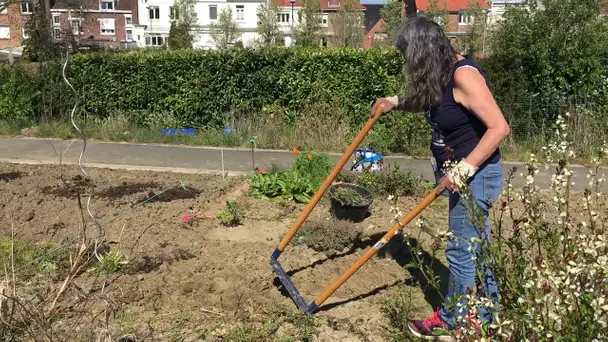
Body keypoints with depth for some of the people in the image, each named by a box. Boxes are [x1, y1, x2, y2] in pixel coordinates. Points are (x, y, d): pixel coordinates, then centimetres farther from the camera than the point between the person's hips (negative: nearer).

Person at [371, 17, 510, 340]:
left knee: (461, 250, 3)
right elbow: (428, 101, 30)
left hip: (476, 175, -10)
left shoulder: (463, 75, -23)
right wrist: (395, 102, 15)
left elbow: (499, 127, -28)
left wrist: (463, 170, -29)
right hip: (464, 175, 10)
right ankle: (484, 313, 34)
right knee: (476, 247, 19)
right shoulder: (443, 75, 6)